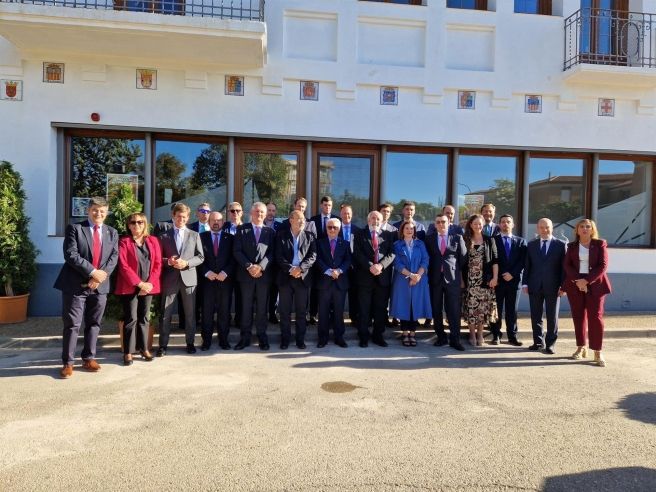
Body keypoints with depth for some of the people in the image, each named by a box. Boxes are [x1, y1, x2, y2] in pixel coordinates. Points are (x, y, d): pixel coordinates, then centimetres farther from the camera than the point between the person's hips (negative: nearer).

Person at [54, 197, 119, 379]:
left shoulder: (112, 233, 11)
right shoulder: (74, 228, -1)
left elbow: (113, 258, 2)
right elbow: (70, 255, -13)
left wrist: (101, 276, -13)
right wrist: (93, 272, -18)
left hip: (100, 285, 4)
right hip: (76, 284, -4)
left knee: (94, 324, 11)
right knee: (72, 325, 1)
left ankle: (89, 358, 22)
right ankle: (68, 362, 11)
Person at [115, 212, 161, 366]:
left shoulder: (153, 241, 8)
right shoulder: (123, 242, -2)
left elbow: (158, 264, 3)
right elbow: (123, 266, -9)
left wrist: (150, 283, -8)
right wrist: (139, 284, -14)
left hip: (148, 286, 3)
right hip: (130, 287, -3)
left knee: (144, 318, 11)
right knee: (131, 319, -2)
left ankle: (144, 348, 20)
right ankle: (128, 352, 7)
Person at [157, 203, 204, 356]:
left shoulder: (194, 235, 8)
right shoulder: (164, 236, 7)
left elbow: (200, 257, 3)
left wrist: (186, 263, -13)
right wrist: (168, 261, -14)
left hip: (188, 277, 1)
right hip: (170, 278, 0)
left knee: (190, 313, 7)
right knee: (165, 313, 2)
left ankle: (190, 343, 19)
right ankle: (163, 345, 12)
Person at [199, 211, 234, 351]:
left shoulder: (230, 238, 8)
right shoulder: (202, 237, 7)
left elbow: (233, 258, 2)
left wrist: (225, 272, -11)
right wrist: (207, 272, -11)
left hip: (225, 279, 1)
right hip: (207, 280, 0)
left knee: (224, 311, 5)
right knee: (207, 311, 2)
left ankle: (223, 339, 14)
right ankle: (206, 339, 12)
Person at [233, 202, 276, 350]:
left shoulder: (270, 231, 9)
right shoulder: (241, 229, 7)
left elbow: (271, 253, 1)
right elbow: (237, 251, -1)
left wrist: (260, 266, -14)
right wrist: (249, 266, -13)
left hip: (264, 274, 1)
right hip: (246, 274, 0)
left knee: (262, 306, 6)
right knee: (246, 306, 5)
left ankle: (262, 336, 15)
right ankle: (245, 336, 13)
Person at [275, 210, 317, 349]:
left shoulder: (309, 236, 8)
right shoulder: (281, 236, 5)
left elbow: (313, 256, -1)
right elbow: (279, 256, -4)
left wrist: (300, 268, -15)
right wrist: (290, 269, -17)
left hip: (303, 277, 1)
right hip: (285, 277, -1)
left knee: (302, 311, 6)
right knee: (285, 310, 5)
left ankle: (300, 339, 16)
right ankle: (285, 339, 17)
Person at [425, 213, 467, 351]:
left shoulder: (457, 238, 4)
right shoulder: (429, 239, 8)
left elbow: (463, 258, 7)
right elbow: (427, 257, 9)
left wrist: (461, 277, 7)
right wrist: (429, 276, 3)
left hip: (453, 278, -1)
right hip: (435, 279, 2)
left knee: (454, 310, -2)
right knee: (436, 310, 6)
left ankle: (455, 339, 7)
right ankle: (441, 337, 18)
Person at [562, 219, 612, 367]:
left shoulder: (600, 244, 3)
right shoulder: (572, 246, 10)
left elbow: (603, 265, -6)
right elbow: (567, 265, 3)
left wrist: (587, 280, -15)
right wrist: (577, 280, -14)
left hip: (594, 284, -2)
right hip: (575, 285, 2)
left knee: (595, 317, -6)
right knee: (578, 316, 5)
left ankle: (597, 352, -2)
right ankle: (581, 348, 15)